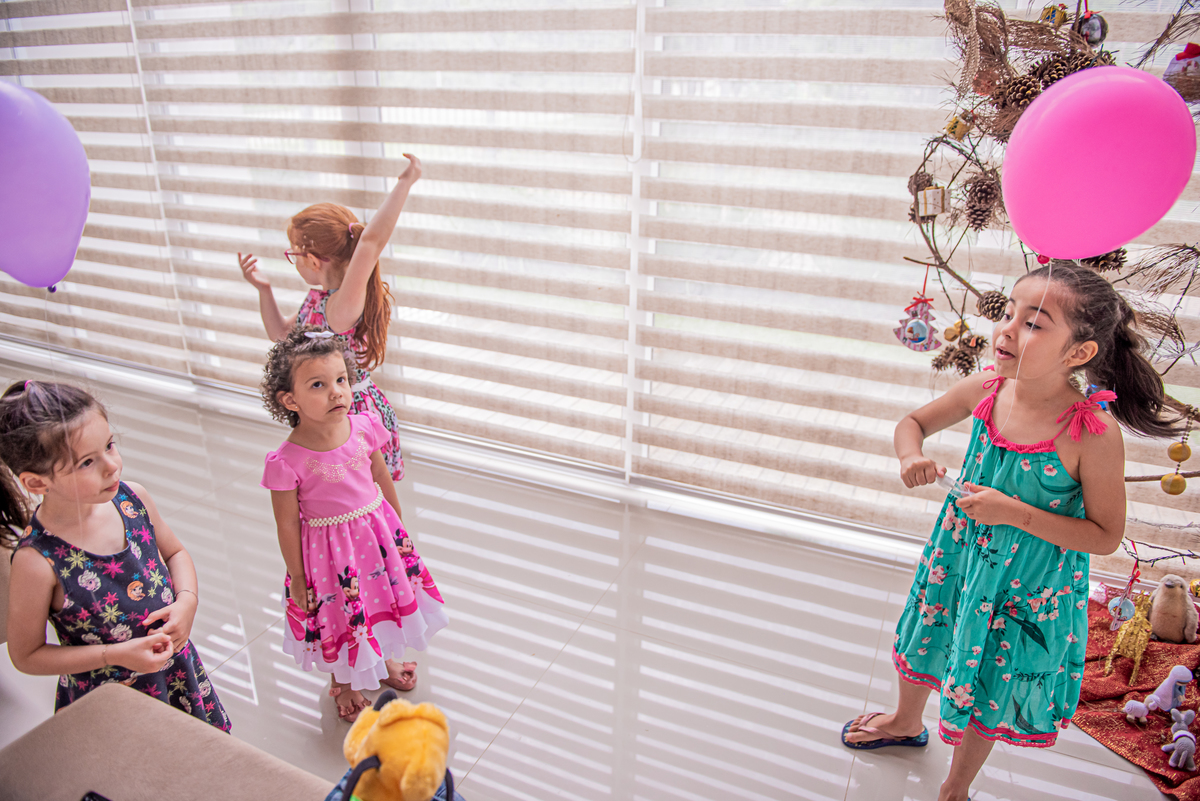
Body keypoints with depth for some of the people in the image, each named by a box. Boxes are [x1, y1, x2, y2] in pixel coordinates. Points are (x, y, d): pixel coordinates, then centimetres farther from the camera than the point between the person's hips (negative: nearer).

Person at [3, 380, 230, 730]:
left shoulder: (133, 498, -13)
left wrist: (187, 601, -12)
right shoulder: (38, 561, -25)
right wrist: (116, 655, -20)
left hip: (176, 667, 5)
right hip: (104, 704, -4)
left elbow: (175, 551, 6)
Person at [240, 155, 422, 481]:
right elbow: (283, 334, 22)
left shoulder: (342, 305, -25)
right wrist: (264, 290, 10)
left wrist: (405, 183, -43)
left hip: (353, 416, -9)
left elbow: (371, 240, -41)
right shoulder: (317, 298, 4)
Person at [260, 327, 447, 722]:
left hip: (377, 532, 4)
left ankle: (382, 660, 57)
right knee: (338, 615, 17)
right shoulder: (286, 462, -26)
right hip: (328, 548, -4)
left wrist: (398, 528, 11)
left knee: (383, 600, 24)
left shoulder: (364, 427, -14)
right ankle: (343, 683, 49)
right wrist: (297, 579, -5)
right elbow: (287, 525, -14)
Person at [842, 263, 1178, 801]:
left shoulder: (1093, 433, -29)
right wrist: (911, 456, -22)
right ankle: (906, 723, 60)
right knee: (924, 639, 27)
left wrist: (1017, 514, -30)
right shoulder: (987, 389, -17)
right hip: (959, 554, 5)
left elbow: (1106, 536, -19)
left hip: (1027, 587, -4)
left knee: (985, 695, 17)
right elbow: (913, 422, 0)